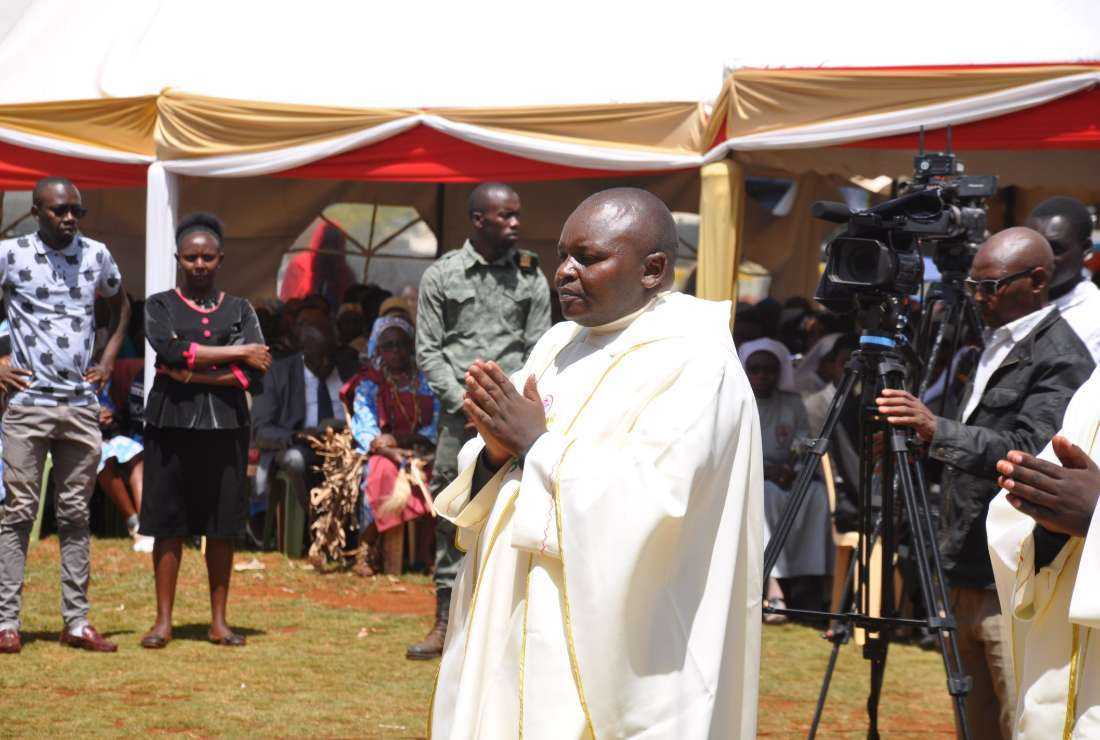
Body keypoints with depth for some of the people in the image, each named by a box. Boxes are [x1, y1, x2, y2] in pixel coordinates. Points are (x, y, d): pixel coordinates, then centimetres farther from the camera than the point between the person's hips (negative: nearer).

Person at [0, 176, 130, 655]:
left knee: (75, 514, 7)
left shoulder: (96, 255, 8)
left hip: (82, 404, 3)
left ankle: (77, 622, 10)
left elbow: (120, 304, 25)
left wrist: (109, 359, 13)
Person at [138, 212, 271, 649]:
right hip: (172, 422, -1)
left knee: (222, 526, 2)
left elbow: (254, 375, -2)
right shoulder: (160, 306, 8)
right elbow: (172, 350, -11)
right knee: (168, 523, -1)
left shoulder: (240, 310, 11)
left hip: (225, 426, 1)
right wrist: (237, 353, -9)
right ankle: (163, 621, 4)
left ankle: (219, 621, 9)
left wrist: (194, 374, -9)